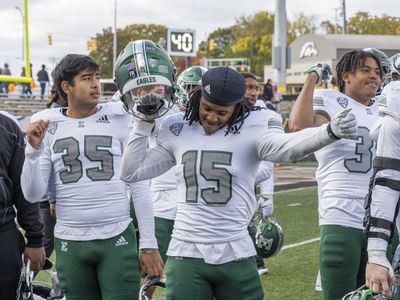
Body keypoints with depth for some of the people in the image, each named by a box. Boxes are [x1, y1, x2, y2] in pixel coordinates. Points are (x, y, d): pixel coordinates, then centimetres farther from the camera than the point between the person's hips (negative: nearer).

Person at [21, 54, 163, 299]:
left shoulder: (119, 120, 0)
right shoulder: (48, 126, 5)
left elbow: (139, 187, 2)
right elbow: (33, 195, 2)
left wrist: (149, 244, -1)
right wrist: (34, 149, -11)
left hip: (117, 239, -2)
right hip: (70, 243, 2)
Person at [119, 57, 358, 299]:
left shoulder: (249, 132, -5)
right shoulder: (179, 132, 6)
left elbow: (290, 146, -25)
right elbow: (131, 172, 12)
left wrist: (332, 131, -43)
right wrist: (145, 123, 7)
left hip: (235, 256, -2)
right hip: (186, 255, 2)